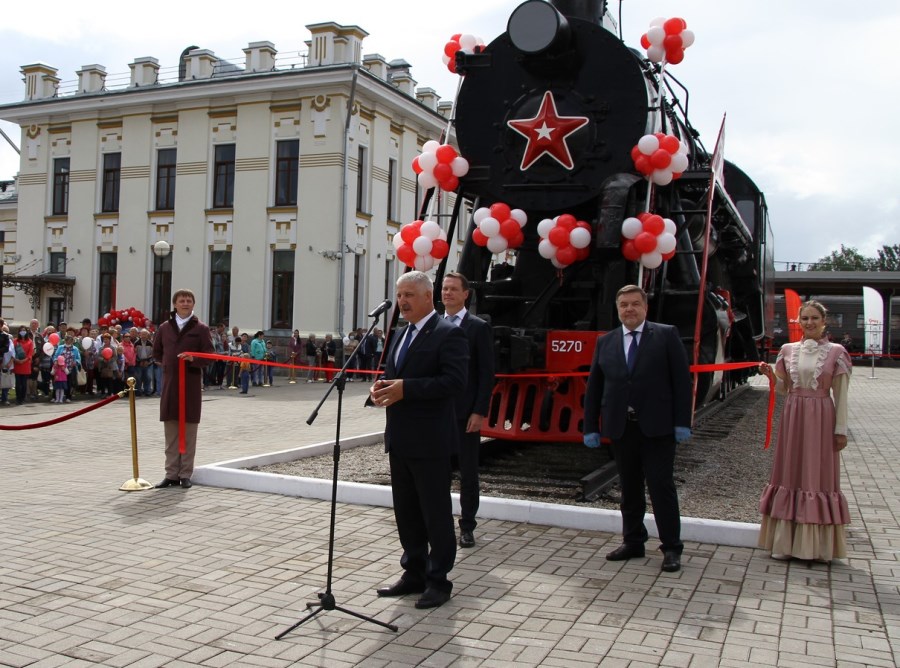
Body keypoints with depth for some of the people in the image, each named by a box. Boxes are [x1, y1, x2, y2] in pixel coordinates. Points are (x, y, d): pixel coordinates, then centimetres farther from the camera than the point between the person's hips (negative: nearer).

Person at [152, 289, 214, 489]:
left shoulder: (201, 328, 1)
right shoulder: (164, 327, 10)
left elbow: (209, 355, -2)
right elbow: (157, 352, 24)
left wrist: (193, 359, -20)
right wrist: (168, 363, 9)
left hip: (191, 383, -3)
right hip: (170, 382, 3)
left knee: (189, 429, 1)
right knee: (171, 430, 6)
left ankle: (186, 474, 7)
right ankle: (171, 474, 12)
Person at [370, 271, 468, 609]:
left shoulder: (448, 334, -11)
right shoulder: (401, 335, 16)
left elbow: (454, 381, -21)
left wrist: (405, 388, -23)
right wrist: (382, 387, 1)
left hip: (430, 441, -8)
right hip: (399, 438, 9)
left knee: (436, 513, 2)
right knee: (406, 511, 16)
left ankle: (439, 581, 14)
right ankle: (414, 573, 29)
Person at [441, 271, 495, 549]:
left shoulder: (479, 327, -3)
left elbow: (487, 373, -6)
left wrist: (480, 412, -12)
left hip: (465, 413, -4)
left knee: (468, 473, 5)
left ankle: (467, 527, 15)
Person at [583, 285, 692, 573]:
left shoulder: (666, 335, 1)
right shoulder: (605, 342, 10)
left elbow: (682, 379, -3)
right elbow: (593, 387, 10)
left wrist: (682, 421, -9)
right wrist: (591, 426, 5)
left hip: (657, 427, -3)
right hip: (620, 427, 4)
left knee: (662, 485, -1)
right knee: (629, 487, 11)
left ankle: (671, 547, 9)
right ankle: (632, 542, 22)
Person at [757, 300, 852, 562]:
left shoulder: (835, 352, -2)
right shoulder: (788, 350, 6)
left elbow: (840, 395, -2)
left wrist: (841, 430, -5)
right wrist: (771, 374, -7)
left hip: (821, 419, -3)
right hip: (793, 416, 3)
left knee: (819, 476, 3)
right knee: (790, 474, 6)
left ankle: (817, 544, 13)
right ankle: (786, 542, 15)